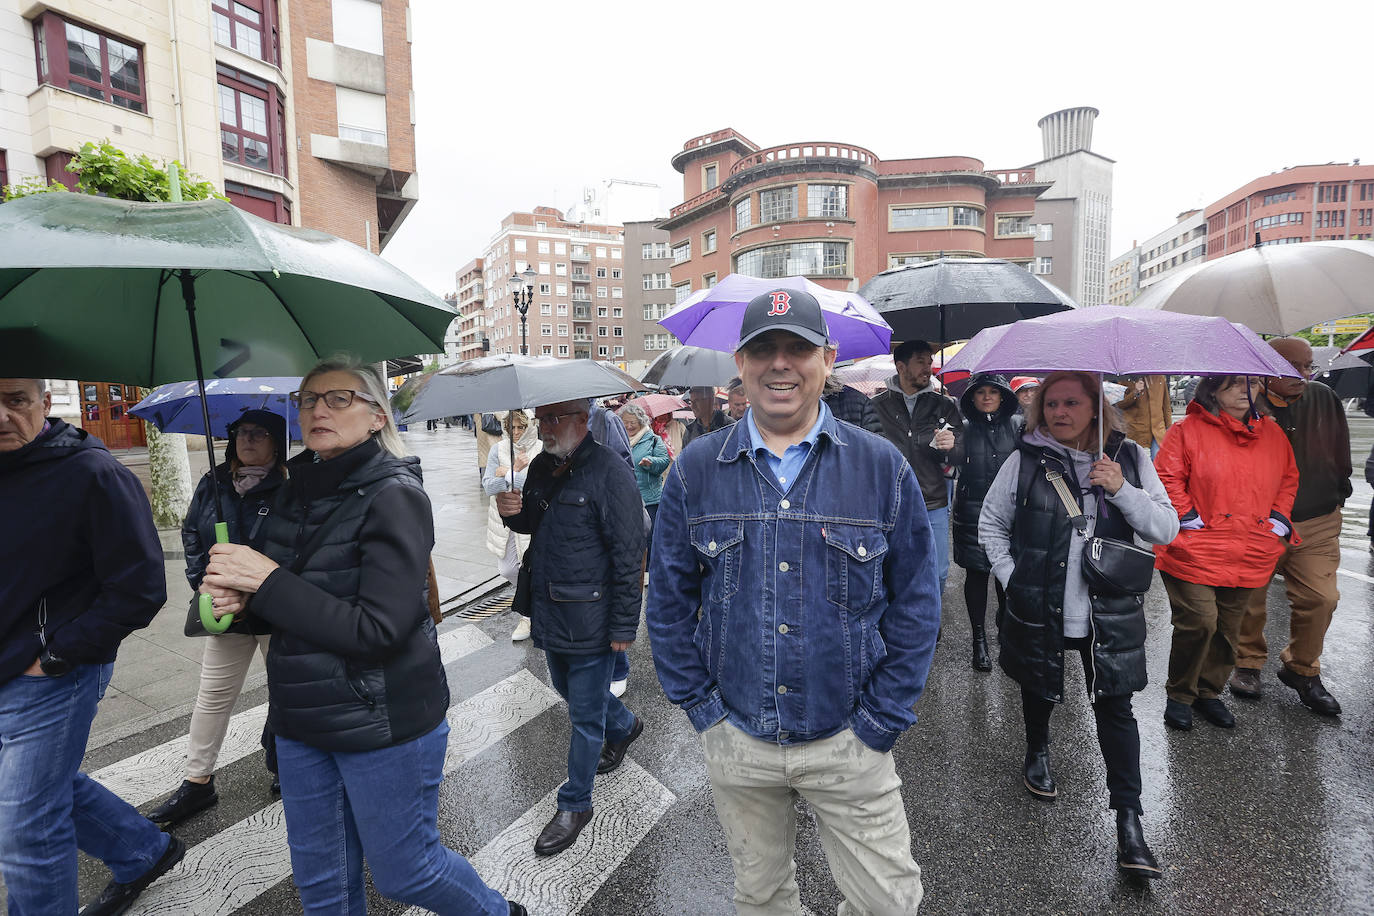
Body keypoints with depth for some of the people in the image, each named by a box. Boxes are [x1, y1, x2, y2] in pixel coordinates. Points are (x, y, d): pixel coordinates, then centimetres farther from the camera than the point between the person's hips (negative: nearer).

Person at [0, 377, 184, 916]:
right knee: (50, 785, 23)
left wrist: (55, 654, -16)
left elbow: (139, 589, -19)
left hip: (49, 682, -7)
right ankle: (145, 853, 44)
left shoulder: (92, 475, -18)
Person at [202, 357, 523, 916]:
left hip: (383, 720, -6)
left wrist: (267, 581, -21)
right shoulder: (298, 492, 3)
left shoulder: (395, 496, -18)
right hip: (302, 720, 7)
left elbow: (379, 629, -24)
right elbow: (284, 609, 12)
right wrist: (239, 595, -10)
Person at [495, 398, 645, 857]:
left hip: (590, 619, -8)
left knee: (585, 715, 8)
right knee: (567, 687, 26)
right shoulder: (541, 467, 5)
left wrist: (624, 626, -18)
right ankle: (624, 726, 53)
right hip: (549, 611, 8)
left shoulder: (610, 472, -20)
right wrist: (513, 512, -4)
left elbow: (628, 556, -20)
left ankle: (575, 804, 29)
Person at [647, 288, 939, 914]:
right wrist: (700, 708, -2)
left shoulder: (883, 468, -8)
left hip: (847, 742, 0)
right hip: (735, 743, 1)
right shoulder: (695, 473, -6)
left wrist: (879, 722, -6)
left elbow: (915, 603, -3)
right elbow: (668, 602, 1)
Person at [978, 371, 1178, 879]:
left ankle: (1129, 820, 15)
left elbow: (1167, 530, -3)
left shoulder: (1130, 459, 0)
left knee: (1115, 708, 3)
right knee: (1039, 690, 19)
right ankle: (1037, 752, 48)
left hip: (1110, 613, 0)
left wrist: (1121, 489, -18)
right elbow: (991, 525, 4)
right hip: (1038, 608, 0)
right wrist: (1013, 578, -5)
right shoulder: (1024, 461, -5)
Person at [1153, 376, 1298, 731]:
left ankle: (1209, 692, 31)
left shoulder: (1273, 434, 12)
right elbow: (1167, 477, -8)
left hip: (1249, 556, 6)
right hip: (1195, 552, -5)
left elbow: (1288, 479, 23)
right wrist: (1187, 516, -13)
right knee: (1198, 623, -9)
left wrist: (1280, 517, 10)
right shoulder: (1188, 429, -6)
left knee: (1228, 628, 12)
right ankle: (1179, 695, 11)